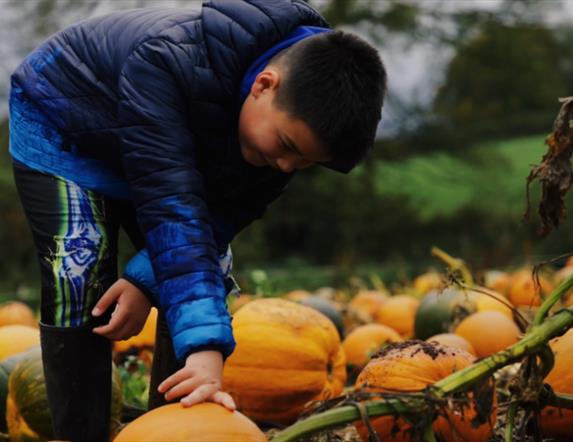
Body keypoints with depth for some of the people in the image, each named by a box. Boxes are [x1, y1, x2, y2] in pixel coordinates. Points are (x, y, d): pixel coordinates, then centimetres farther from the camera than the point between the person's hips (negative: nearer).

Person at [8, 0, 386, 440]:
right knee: (80, 286, -21)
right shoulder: (169, 64, -44)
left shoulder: (303, 113, -24)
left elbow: (226, 212, -18)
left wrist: (147, 280, -30)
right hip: (62, 127, -6)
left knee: (208, 282, -3)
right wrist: (205, 346, -55)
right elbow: (170, 204, -49)